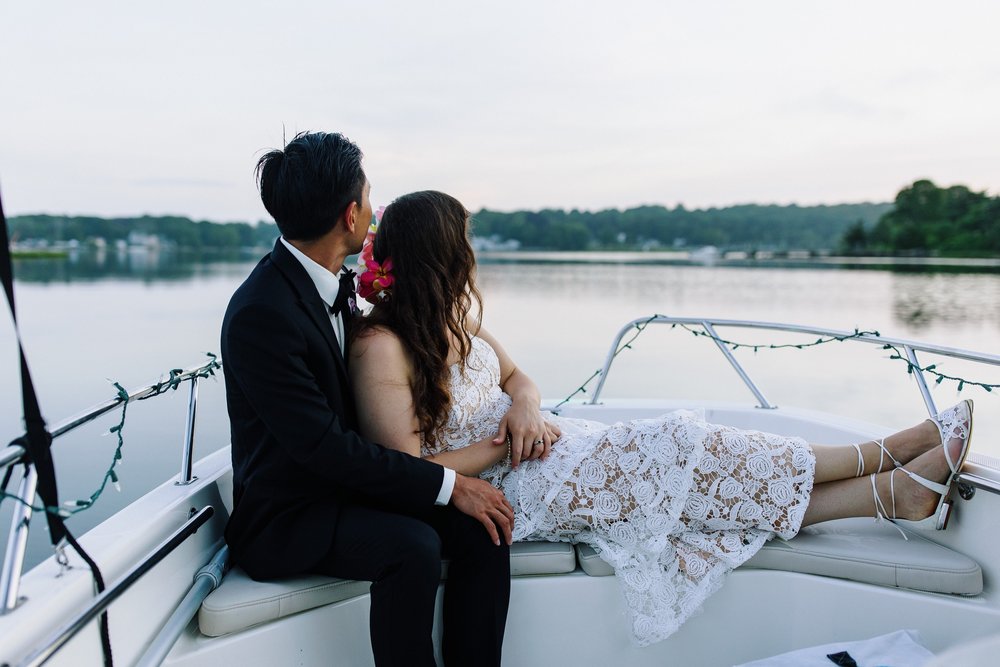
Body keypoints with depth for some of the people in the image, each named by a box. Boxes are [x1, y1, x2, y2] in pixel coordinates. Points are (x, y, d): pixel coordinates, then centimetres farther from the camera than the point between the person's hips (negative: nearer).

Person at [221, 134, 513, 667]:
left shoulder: (329, 283, 3)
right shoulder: (260, 314, -23)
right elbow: (327, 446, -24)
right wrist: (449, 483, -20)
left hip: (345, 487, 8)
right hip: (285, 519, -7)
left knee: (482, 529, -10)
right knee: (412, 545, -31)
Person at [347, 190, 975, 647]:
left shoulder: (451, 316, 4)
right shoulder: (381, 347, -22)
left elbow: (517, 377, 11)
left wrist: (525, 407, -12)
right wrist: (506, 445, -15)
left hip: (539, 444, 8)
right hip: (497, 491, -8)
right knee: (667, 460, -14)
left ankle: (894, 491, -3)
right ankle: (887, 463, -2)